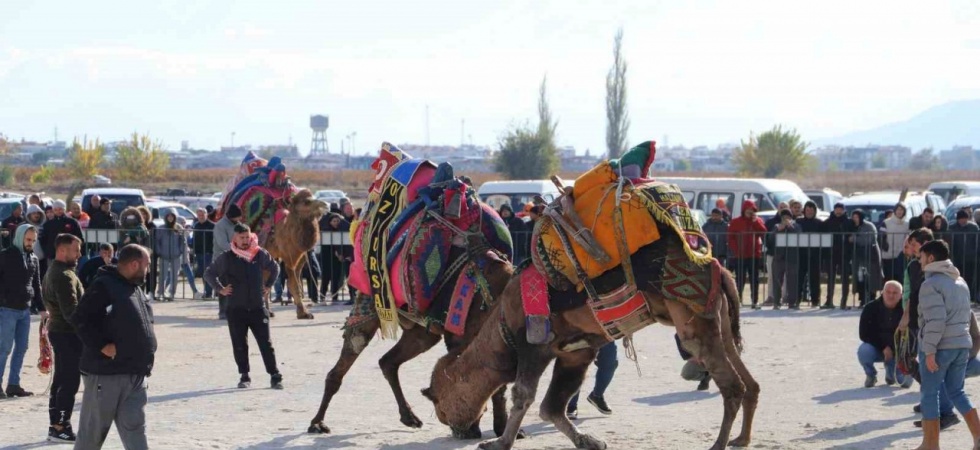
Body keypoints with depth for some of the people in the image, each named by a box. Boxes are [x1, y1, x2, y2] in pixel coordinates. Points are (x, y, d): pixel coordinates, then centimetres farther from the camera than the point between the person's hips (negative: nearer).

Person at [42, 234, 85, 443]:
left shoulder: (51, 272, 15)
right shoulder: (65, 276, -20)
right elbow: (72, 311, -25)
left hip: (57, 330, 11)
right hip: (68, 333, -11)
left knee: (60, 379, 15)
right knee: (70, 381, -7)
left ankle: (56, 425, 19)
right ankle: (60, 428, -6)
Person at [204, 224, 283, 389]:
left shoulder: (260, 254, 1)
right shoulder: (226, 258, -3)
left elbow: (275, 268, 20)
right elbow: (209, 273, 10)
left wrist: (268, 285, 12)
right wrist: (220, 289, 2)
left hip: (257, 308, 0)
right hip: (236, 309, 0)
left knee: (266, 344, -1)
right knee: (240, 345, 4)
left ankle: (275, 376, 3)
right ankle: (244, 376, 15)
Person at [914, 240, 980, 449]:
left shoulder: (931, 284, -13)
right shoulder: (960, 282, 15)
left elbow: (935, 320, -21)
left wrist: (929, 350, -19)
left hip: (940, 347, -8)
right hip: (962, 345, 8)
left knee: (930, 394, 2)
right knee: (956, 392, 16)